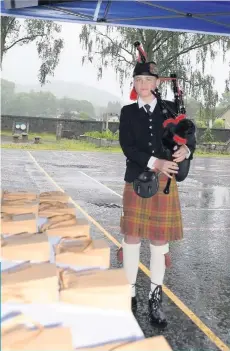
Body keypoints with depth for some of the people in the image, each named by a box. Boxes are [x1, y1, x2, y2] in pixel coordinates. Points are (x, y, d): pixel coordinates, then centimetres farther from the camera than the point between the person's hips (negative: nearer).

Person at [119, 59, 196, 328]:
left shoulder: (171, 108, 6)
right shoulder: (128, 112, 4)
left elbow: (190, 138, 6)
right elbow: (127, 147, -8)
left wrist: (186, 150, -18)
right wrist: (154, 162, -21)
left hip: (165, 183, 0)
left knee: (160, 239, 7)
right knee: (131, 237, 6)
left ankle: (156, 297, 22)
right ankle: (130, 293, 23)